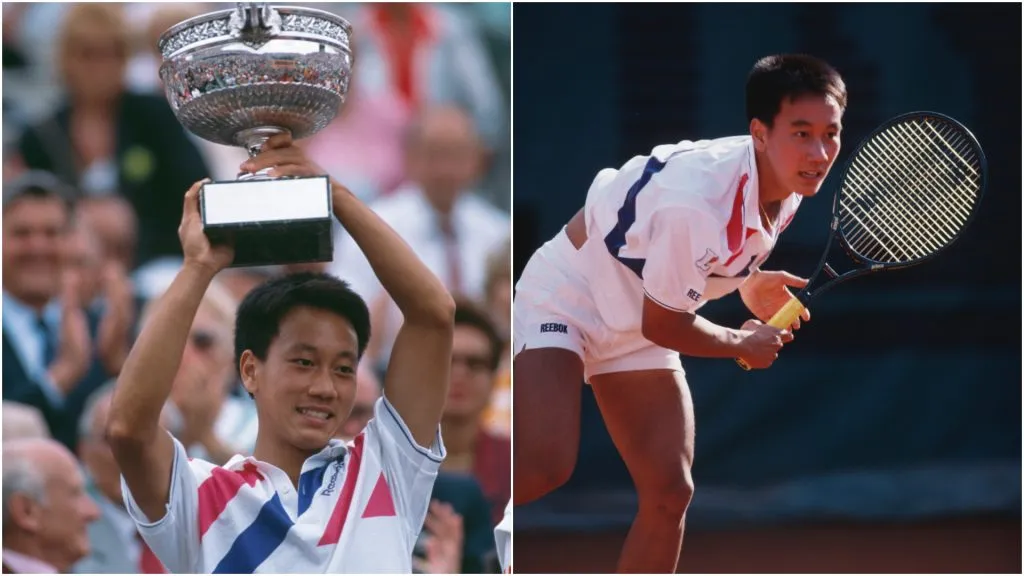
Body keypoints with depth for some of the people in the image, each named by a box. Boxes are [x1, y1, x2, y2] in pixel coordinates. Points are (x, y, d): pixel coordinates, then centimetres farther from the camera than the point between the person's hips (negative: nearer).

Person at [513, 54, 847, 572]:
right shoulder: (697, 199, -36)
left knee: (669, 493, -1)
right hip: (566, 297, -8)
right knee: (543, 468, -27)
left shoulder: (788, 188, -9)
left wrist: (749, 283, 0)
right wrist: (745, 344, -8)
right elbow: (664, 326, -22)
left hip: (633, 327, 9)